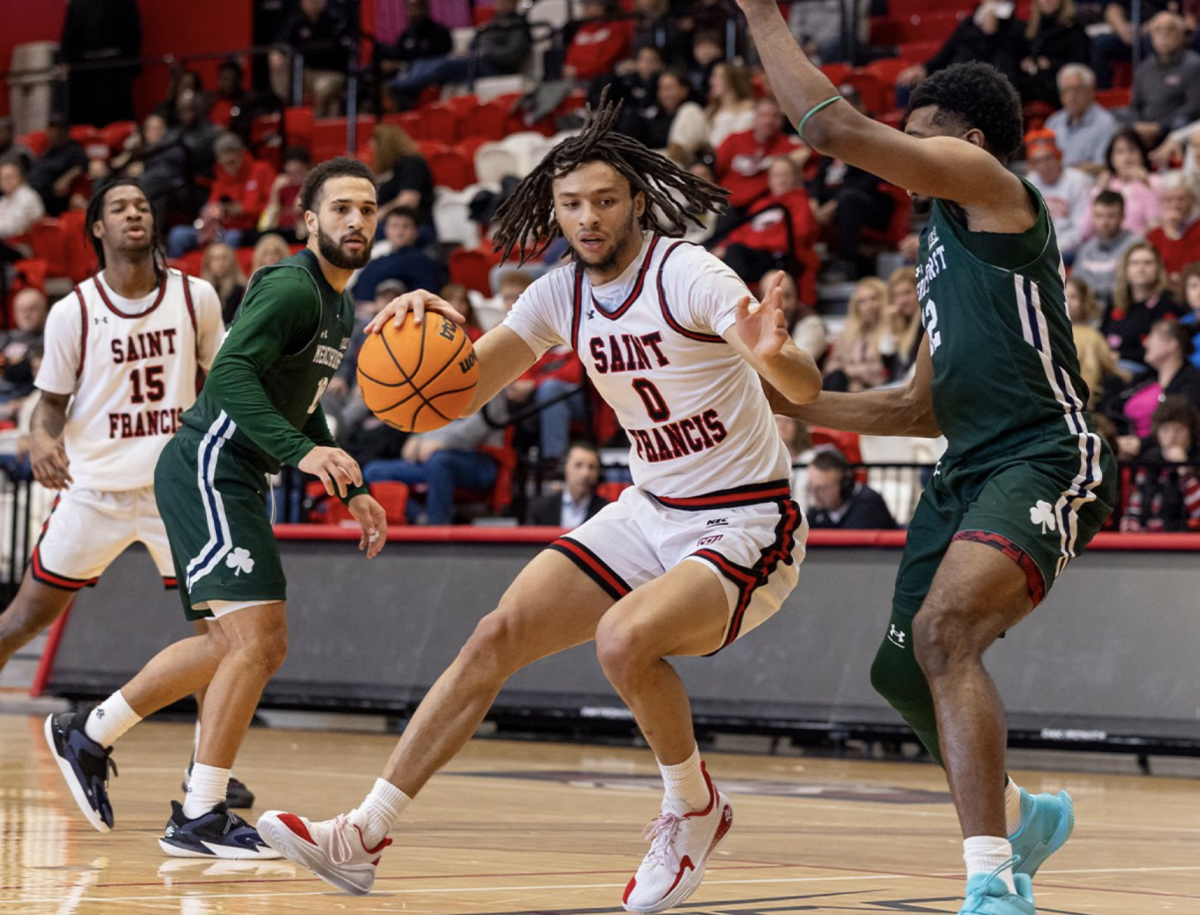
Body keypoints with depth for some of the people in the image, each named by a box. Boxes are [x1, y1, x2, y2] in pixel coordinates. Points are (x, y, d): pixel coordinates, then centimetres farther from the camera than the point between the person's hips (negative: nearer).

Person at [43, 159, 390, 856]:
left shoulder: (340, 308, 16)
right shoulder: (290, 288, -15)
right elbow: (232, 374, -27)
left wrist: (352, 491, 22)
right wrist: (300, 452, -38)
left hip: (236, 479, 11)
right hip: (209, 466, -11)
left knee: (231, 645, 20)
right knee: (259, 637, -18)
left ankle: (90, 734, 34)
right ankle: (200, 818, -14)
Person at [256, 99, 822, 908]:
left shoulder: (686, 274, -19)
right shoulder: (561, 295, 2)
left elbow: (807, 388, -30)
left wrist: (770, 355, -54)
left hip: (745, 529, -7)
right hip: (650, 512, 7)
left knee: (623, 640, -32)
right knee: (498, 637, -4)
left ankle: (695, 811, -4)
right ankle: (363, 839, -1)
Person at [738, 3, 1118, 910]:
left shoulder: (987, 182, -4)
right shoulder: (950, 241, 24)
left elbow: (835, 126, -14)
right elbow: (918, 407, 31)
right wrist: (792, 404, 27)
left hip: (1044, 462, -10)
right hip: (969, 471, 10)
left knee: (943, 632, -29)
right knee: (906, 672, 16)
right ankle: (1019, 816, 42)